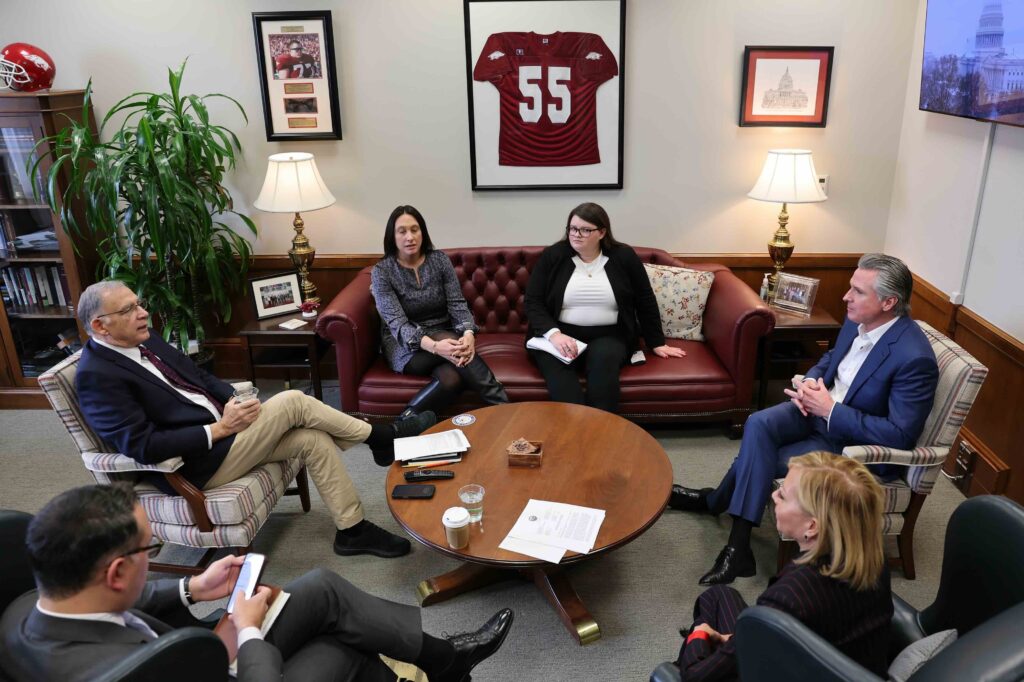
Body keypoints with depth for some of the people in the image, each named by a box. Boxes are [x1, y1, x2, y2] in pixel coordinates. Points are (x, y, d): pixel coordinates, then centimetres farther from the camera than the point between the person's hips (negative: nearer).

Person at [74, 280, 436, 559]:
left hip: (220, 426, 8)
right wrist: (220, 428, -22)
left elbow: (200, 377, 17)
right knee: (293, 401, -18)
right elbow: (142, 446, -23)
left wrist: (233, 400, -4)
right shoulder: (97, 376, -17)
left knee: (313, 439, -7)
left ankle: (352, 530, 4)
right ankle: (380, 439, -1)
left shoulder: (145, 341, 8)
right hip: (198, 463, -8)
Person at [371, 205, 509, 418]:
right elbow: (396, 322, -21)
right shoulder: (382, 271, -10)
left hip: (443, 336, 3)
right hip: (405, 347, -3)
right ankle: (502, 407, -32)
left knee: (451, 379, -33)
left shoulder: (439, 260, 0)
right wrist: (434, 346, -40)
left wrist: (468, 334, -31)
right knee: (450, 359, -34)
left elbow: (457, 304, -6)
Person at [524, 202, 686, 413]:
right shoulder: (552, 256, 1)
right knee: (553, 361, -34)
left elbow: (645, 302, 11)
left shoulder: (623, 257, 3)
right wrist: (553, 334, -18)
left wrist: (657, 343, 11)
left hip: (609, 336, 0)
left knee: (604, 358, -34)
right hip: (561, 334, 0)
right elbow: (533, 302, -2)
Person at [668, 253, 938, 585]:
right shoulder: (857, 319, -4)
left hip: (857, 444, -7)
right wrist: (809, 382, -8)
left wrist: (830, 409, -25)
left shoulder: (914, 358, -26)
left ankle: (714, 501, 8)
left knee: (757, 457, -19)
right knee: (758, 425, -19)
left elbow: (899, 435, -24)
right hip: (822, 408, 7)